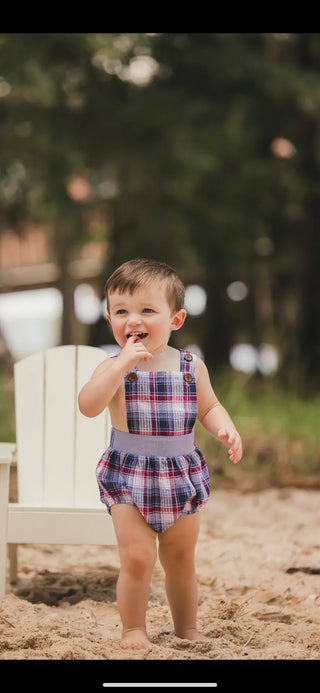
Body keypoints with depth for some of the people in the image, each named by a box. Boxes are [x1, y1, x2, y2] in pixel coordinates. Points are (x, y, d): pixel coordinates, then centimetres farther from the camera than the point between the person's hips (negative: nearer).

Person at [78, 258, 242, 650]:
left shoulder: (191, 367, 0)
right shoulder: (114, 369, -9)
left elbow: (209, 407, 13)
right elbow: (88, 406, -26)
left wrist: (226, 429, -8)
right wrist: (123, 363, -32)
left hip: (181, 477, 3)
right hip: (129, 478, -3)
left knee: (181, 560, 15)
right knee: (137, 558, -9)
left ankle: (187, 627, 30)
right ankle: (133, 629, 7)